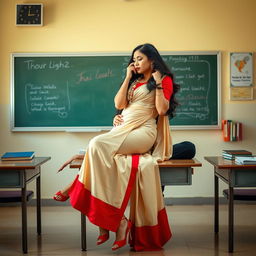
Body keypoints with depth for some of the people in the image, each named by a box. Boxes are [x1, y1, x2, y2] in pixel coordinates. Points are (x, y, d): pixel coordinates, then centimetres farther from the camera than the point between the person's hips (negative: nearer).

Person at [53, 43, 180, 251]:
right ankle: (118, 222, -25)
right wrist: (128, 77, 10)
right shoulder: (134, 81, 26)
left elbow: (162, 110, -5)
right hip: (123, 130, 6)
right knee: (97, 148, -23)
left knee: (98, 145, -28)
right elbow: (119, 104, 10)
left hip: (143, 133, -6)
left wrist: (158, 84, -7)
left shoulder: (164, 79, 8)